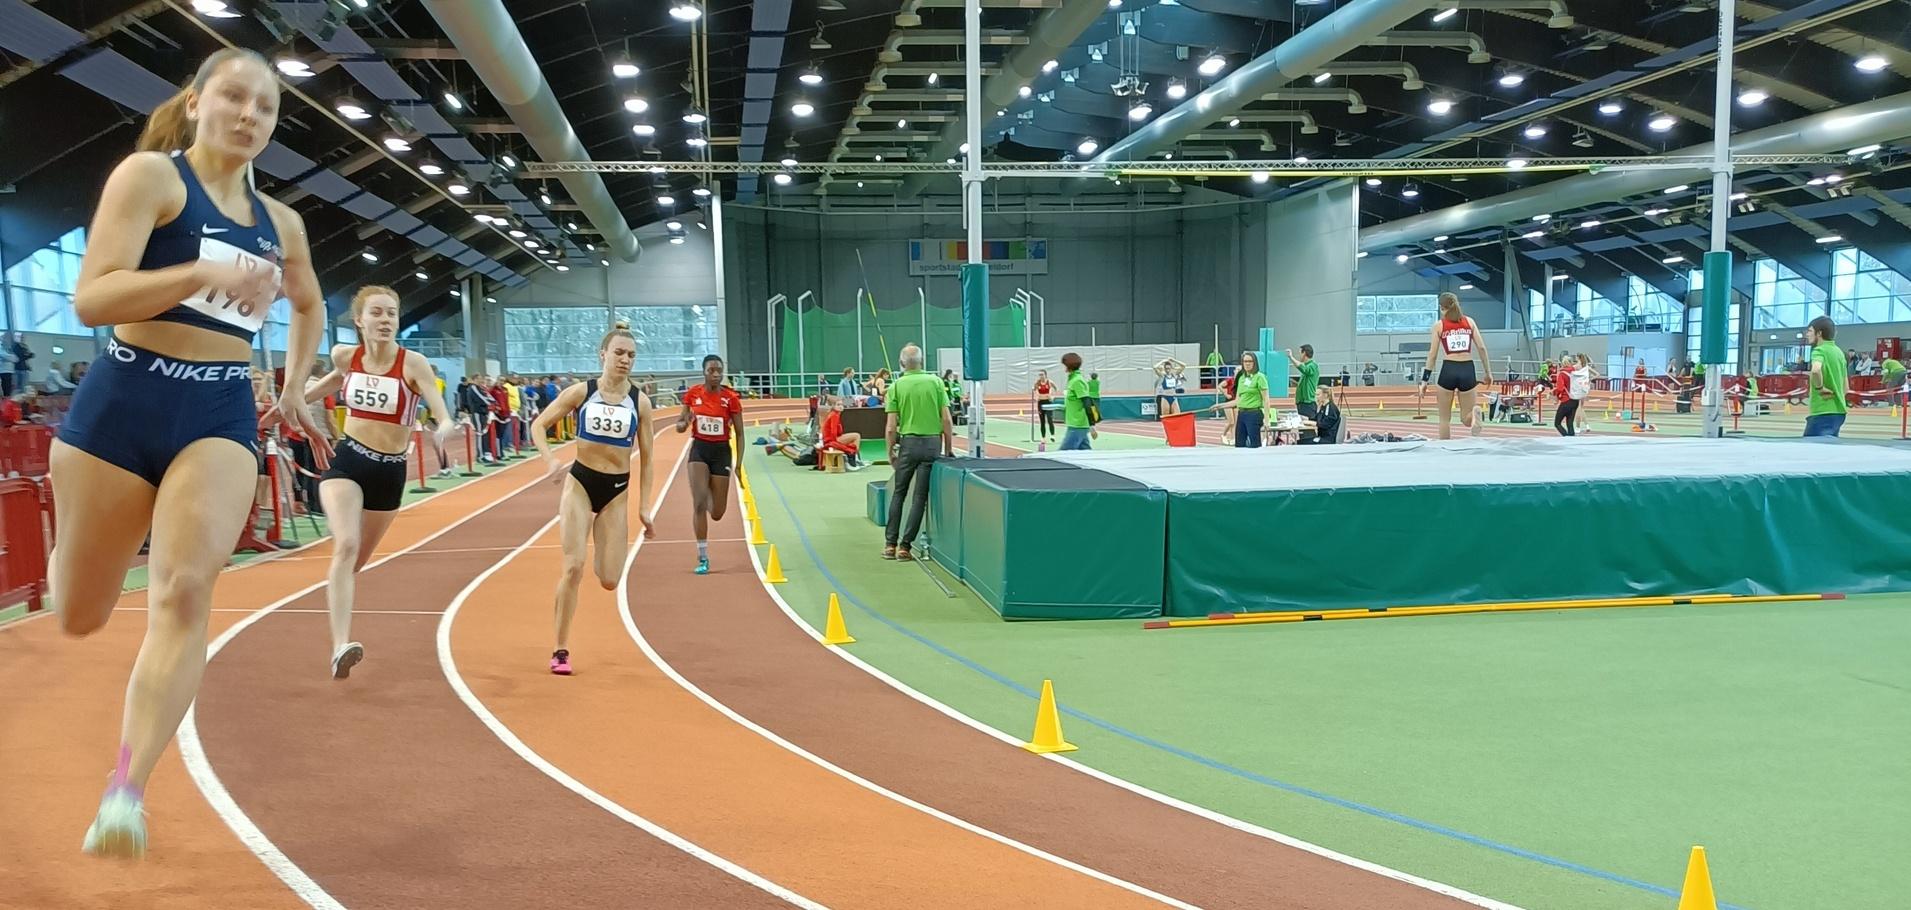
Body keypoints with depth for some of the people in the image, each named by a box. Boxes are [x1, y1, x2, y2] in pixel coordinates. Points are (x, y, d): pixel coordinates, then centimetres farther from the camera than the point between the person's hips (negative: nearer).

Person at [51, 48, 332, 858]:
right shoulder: (150, 174, -4)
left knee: (186, 591, -20)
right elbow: (91, 298, -16)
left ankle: (126, 793, -23)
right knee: (79, 616, 10)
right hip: (123, 402, -3)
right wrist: (209, 273, -28)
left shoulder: (280, 223, 12)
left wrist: (295, 387, 23)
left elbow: (310, 306, 33)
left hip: (222, 416, 3)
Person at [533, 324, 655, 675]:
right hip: (580, 482, -1)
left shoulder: (640, 401, -2)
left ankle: (600, 550, 37)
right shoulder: (581, 392, -5)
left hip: (617, 490, 1)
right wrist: (549, 460, -19)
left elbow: (645, 458, 4)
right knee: (573, 567, -13)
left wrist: (644, 507, 2)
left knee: (609, 581, -2)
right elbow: (538, 425, 0)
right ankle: (560, 650, 0)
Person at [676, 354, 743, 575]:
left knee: (717, 514, 4)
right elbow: (680, 426, 7)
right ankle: (703, 557, -7)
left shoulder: (731, 398, -8)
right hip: (699, 450, 0)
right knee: (699, 503, -14)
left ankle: (710, 496, 44)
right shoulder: (693, 394, -3)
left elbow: (739, 434, -1)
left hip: (721, 451, 0)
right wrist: (684, 423, -17)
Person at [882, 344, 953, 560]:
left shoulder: (897, 386, -2)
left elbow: (890, 427, -5)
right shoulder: (935, 382, -1)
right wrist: (949, 448, 7)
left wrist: (890, 452, 8)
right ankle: (905, 545, 5)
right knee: (920, 497, 5)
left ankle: (890, 544, 13)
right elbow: (946, 420, -3)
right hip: (932, 443, 0)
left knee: (898, 494, 14)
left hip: (908, 443, 0)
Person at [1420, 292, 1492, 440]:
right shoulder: (1469, 321, 11)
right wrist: (1488, 372, 11)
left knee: (1445, 418, 11)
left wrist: (1424, 380, 3)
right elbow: (1481, 347, 5)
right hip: (1467, 371, 2)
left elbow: (1432, 354, 1)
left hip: (1448, 370, -2)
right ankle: (1474, 413, -24)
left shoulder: (1439, 324, 5)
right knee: (1466, 419, 10)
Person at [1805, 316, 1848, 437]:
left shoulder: (1820, 350, -10)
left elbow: (1816, 370, -34)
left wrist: (1819, 388, -20)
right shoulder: (1839, 352, 17)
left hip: (1822, 413, -9)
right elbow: (1845, 388, 23)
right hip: (1839, 411, 9)